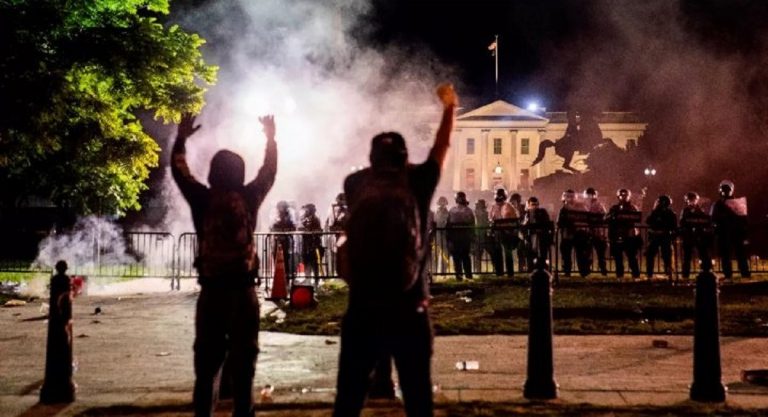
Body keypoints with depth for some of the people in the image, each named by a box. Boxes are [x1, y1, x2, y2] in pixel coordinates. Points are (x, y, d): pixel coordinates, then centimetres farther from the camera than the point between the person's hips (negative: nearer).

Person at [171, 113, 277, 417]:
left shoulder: (202, 199, -2)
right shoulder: (248, 198, -2)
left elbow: (179, 172, 15)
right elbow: (269, 172, 15)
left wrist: (181, 139, 26)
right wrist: (270, 138, 27)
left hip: (211, 291, 1)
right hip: (243, 290, -1)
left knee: (206, 363, 8)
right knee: (243, 362, 5)